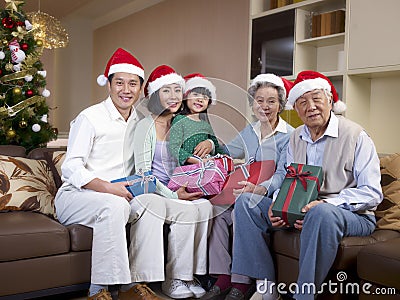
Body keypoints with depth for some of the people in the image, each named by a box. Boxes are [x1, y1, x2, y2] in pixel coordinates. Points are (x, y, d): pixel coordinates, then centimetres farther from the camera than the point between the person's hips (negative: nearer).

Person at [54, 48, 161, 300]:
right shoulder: (90, 118, -7)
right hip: (75, 195, -5)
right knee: (113, 205, -36)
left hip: (118, 196, 5)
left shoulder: (140, 121, 11)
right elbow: (71, 169, -13)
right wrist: (108, 187, -27)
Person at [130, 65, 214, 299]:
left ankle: (187, 275, -15)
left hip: (176, 191, 6)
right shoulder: (146, 126, -4)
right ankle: (172, 280, -15)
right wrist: (173, 195, -19)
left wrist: (210, 144, 0)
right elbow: (143, 174, -10)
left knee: (206, 206, -25)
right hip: (152, 192, -5)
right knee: (190, 211, -30)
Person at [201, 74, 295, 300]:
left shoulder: (289, 136, -5)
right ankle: (223, 279, -17)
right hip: (246, 195, 6)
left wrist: (259, 189, -36)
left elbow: (283, 175, -16)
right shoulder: (249, 132, 14)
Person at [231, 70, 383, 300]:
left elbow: (372, 193, -14)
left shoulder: (355, 135, -10)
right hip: (302, 211, 6)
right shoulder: (296, 138, 10)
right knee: (245, 202, -6)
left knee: (322, 213, -41)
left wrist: (325, 204, -27)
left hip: (354, 216, -6)